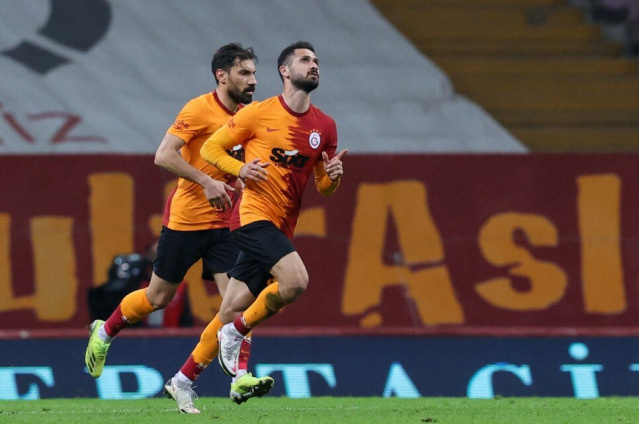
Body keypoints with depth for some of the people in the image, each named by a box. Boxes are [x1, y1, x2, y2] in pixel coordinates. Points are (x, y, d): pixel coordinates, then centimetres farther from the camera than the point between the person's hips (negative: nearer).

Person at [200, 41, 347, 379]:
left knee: (230, 312, 5)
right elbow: (210, 147, 4)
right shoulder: (259, 113, -2)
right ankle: (237, 333, -7)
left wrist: (332, 177, -6)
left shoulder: (325, 126, 11)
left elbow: (322, 187, 18)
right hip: (255, 214, -6)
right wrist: (241, 169, -14)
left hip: (282, 226, 6)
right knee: (295, 280, -27)